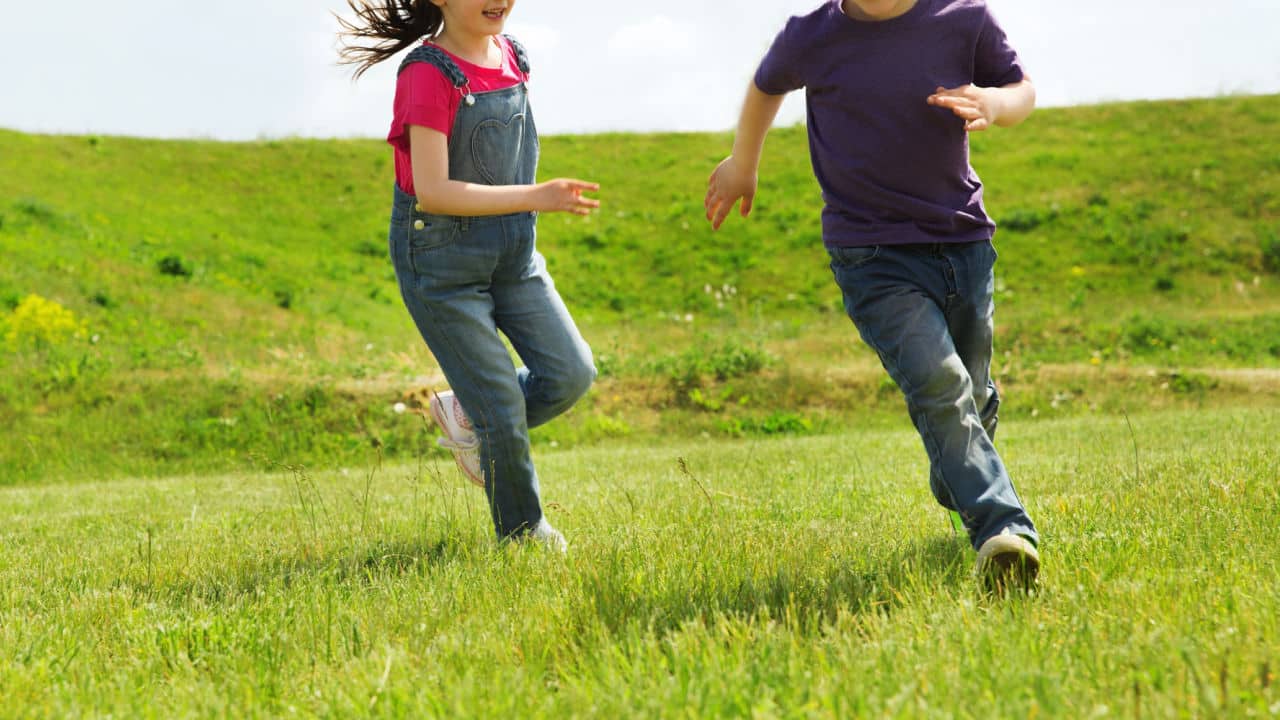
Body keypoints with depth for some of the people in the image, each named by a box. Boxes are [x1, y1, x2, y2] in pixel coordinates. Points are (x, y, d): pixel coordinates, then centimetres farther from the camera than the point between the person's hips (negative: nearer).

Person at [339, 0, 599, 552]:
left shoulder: (509, 55, 2)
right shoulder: (428, 72, -19)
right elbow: (432, 191, -25)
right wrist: (534, 197, -29)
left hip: (512, 253, 7)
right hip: (441, 262, -7)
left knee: (571, 373, -2)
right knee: (504, 408, -3)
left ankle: (465, 417, 23)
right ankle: (522, 535, 19)